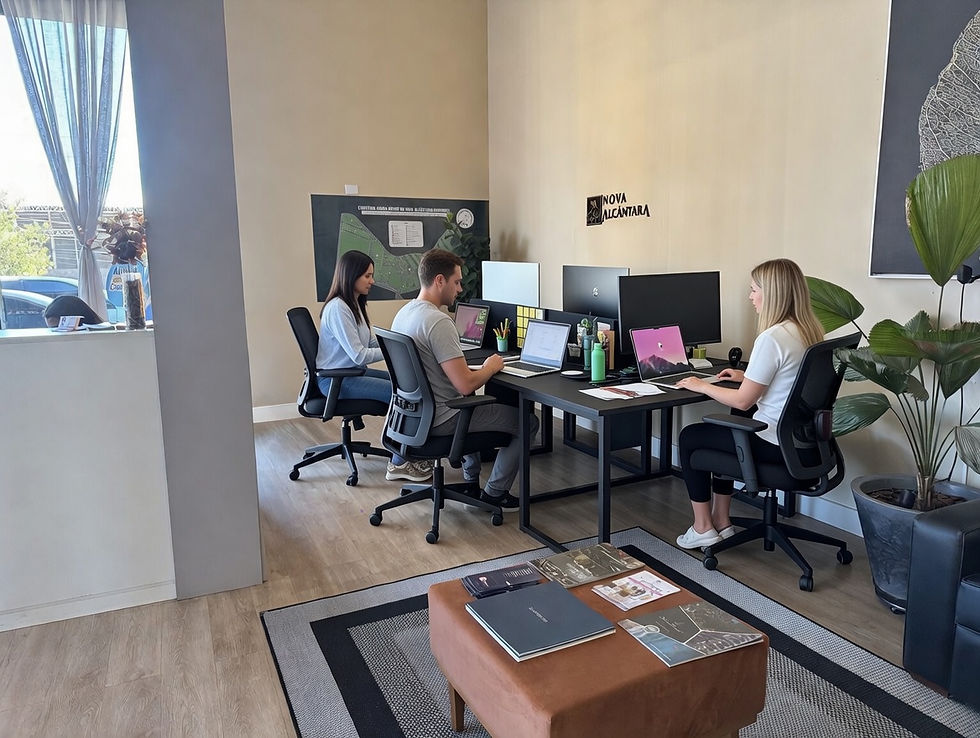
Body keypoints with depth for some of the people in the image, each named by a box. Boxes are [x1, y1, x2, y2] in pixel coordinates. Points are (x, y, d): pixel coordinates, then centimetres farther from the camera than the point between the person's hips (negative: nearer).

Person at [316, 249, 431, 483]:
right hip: (335, 380, -10)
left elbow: (372, 343, 13)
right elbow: (359, 356, -24)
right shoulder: (337, 308, -20)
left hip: (353, 372, 10)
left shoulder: (356, 305, 11)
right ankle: (398, 464, -9)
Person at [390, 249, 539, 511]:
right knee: (527, 421, 4)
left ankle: (472, 482, 38)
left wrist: (478, 370, 10)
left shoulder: (403, 313, 5)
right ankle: (494, 492, 16)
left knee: (477, 406, 38)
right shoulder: (439, 322, -25)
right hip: (441, 420, -10)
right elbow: (466, 385, -28)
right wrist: (491, 367, -8)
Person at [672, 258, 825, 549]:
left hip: (774, 445, -9)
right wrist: (747, 376, 19)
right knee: (721, 429, 29)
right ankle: (722, 522, 31)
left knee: (689, 437, 9)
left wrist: (702, 386, -5)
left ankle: (703, 528, 18)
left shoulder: (772, 338, -24)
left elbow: (743, 401, -19)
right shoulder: (810, 332, 3)